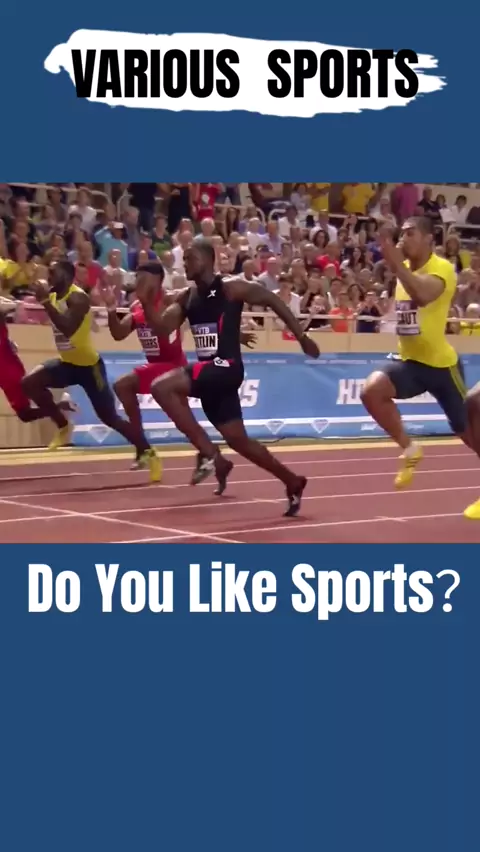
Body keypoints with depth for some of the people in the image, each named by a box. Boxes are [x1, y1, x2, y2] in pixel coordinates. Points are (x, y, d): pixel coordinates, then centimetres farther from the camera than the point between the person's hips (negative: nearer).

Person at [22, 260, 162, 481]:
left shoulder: (77, 298, -23)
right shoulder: (54, 296, 4)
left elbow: (68, 329, -39)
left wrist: (45, 301, -39)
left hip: (89, 365, -8)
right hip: (67, 362, 8)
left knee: (109, 417, -5)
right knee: (30, 383, -11)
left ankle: (149, 453, 8)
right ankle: (63, 427, 5)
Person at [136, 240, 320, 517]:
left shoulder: (232, 288, -8)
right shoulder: (185, 297, 11)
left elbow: (273, 301, -1)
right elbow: (161, 328, 5)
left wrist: (302, 336, 1)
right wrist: (146, 301, -10)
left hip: (227, 367, -8)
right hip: (208, 372, 8)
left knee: (162, 387, -24)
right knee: (238, 439, 11)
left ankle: (210, 453, -16)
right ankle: (293, 483, 26)